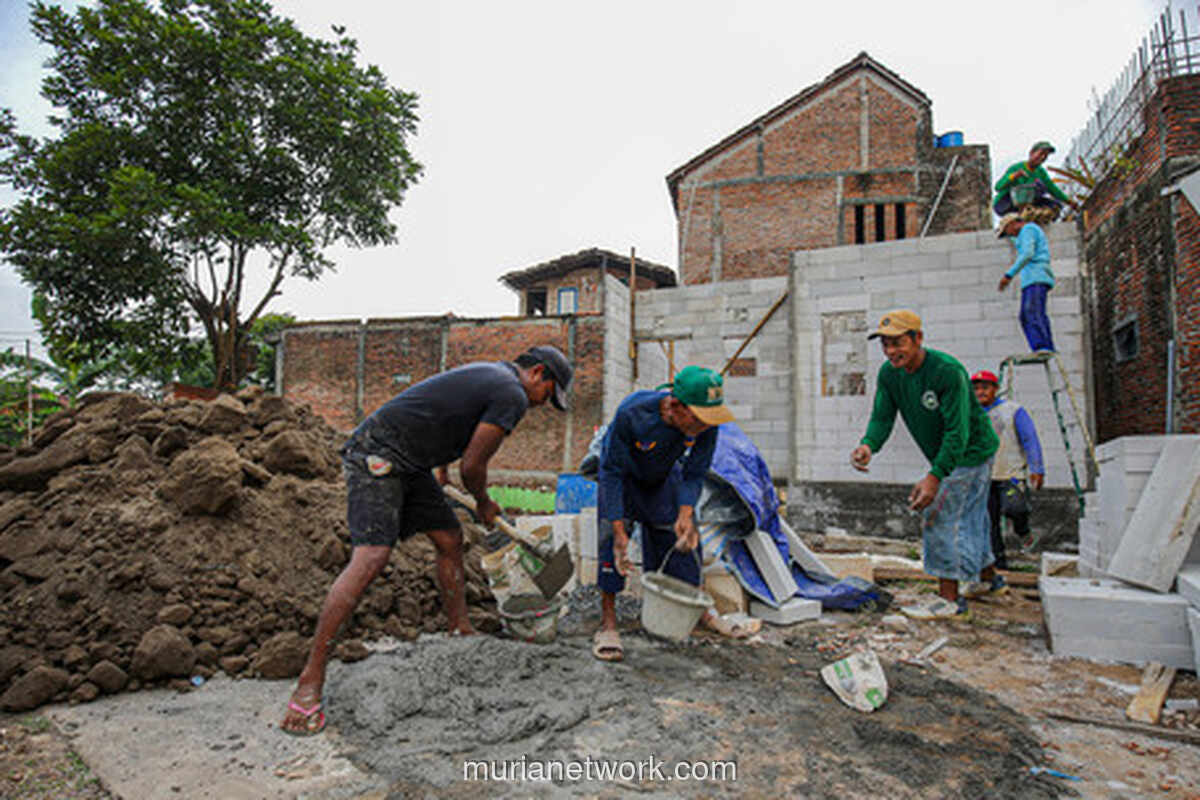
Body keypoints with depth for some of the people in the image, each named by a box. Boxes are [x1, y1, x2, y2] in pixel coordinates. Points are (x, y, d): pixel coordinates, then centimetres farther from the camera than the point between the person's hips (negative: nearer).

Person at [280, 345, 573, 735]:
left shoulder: (491, 371, 17)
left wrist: (440, 470, 43)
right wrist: (484, 504, 8)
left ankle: (461, 633, 22)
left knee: (450, 540, 11)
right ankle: (310, 681, -15)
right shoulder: (513, 395, -13)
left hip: (409, 463, 11)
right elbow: (472, 466, -12)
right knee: (371, 556, -19)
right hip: (377, 453, -11)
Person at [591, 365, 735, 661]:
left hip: (663, 479, 4)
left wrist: (686, 513, -32)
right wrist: (619, 531, -35)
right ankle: (608, 623, -9)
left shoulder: (706, 425, -29)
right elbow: (612, 473, -32)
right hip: (622, 475, -3)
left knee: (684, 541, 3)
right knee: (612, 540, -19)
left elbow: (694, 474, -16)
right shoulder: (631, 413, -41)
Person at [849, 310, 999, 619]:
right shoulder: (889, 373, -8)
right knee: (969, 519, 21)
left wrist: (934, 476, -38)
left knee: (937, 516, -13)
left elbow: (958, 432, -31)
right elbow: (882, 418, -12)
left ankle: (949, 598, -4)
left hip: (970, 451, -8)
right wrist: (868, 445, -34)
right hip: (943, 456, 8)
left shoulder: (947, 371, -30)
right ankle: (989, 580, 42)